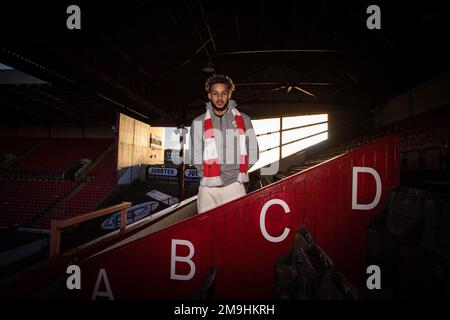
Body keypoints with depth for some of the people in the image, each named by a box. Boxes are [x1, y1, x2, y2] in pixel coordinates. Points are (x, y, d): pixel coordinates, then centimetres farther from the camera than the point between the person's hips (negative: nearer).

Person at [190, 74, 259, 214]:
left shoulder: (243, 120, 7)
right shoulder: (199, 122, 5)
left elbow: (252, 151, 8)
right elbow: (196, 156, 6)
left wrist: (239, 174, 3)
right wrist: (207, 174, -1)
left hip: (234, 186, 0)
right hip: (208, 188, 0)